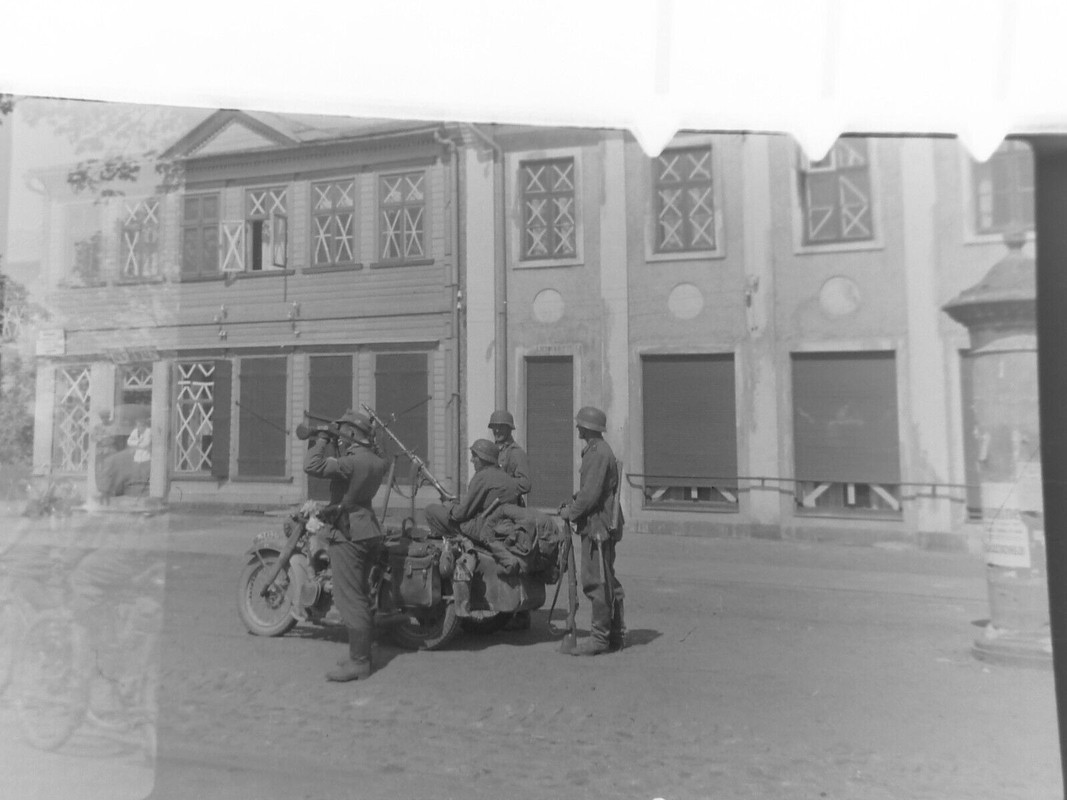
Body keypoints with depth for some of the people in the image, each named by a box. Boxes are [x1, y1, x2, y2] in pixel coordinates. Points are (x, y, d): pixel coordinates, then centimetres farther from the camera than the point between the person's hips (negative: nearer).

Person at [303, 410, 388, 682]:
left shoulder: (351, 462, -18)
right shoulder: (377, 463, 8)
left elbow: (312, 466, -25)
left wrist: (322, 440, -11)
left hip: (348, 534, -9)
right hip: (369, 531, 9)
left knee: (350, 598, -4)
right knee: (360, 596, 17)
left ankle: (358, 662, 0)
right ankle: (361, 653, 25)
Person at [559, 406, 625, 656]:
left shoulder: (598, 453, -16)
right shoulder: (597, 451, 17)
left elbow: (591, 494, -21)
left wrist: (571, 512, -9)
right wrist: (572, 503, 10)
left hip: (598, 525, -11)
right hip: (599, 525, 11)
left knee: (596, 581, -5)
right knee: (607, 581, 15)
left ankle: (599, 638, 1)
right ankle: (616, 634, 23)